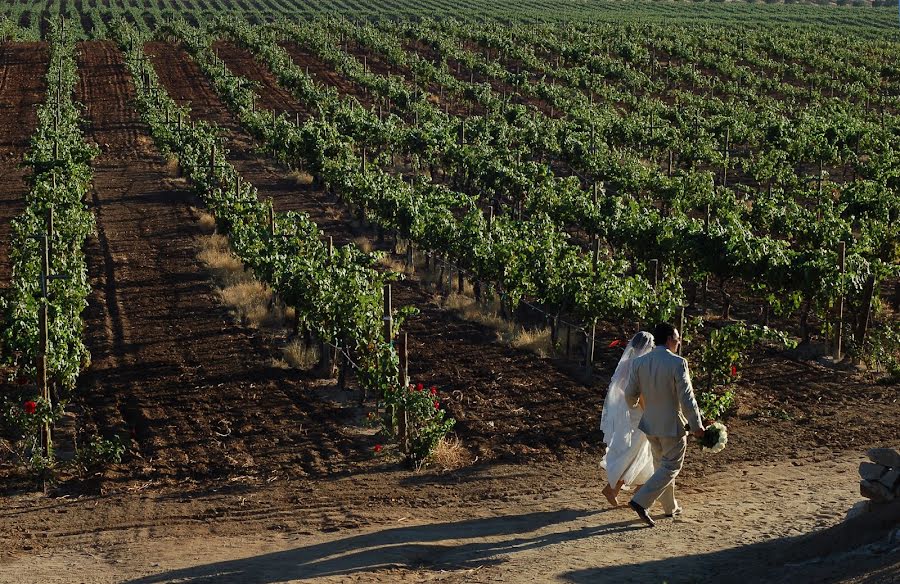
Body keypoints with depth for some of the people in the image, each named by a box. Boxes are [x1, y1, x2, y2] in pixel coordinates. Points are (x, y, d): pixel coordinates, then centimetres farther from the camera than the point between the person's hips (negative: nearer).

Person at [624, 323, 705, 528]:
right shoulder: (677, 363, -18)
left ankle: (670, 507, 31)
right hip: (672, 425, -6)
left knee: (661, 464, 20)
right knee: (671, 466, 4)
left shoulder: (640, 362, -2)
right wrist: (696, 425, -10)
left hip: (650, 424, 6)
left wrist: (635, 406, 27)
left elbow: (630, 394, 4)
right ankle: (640, 501, -9)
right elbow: (687, 398, -19)